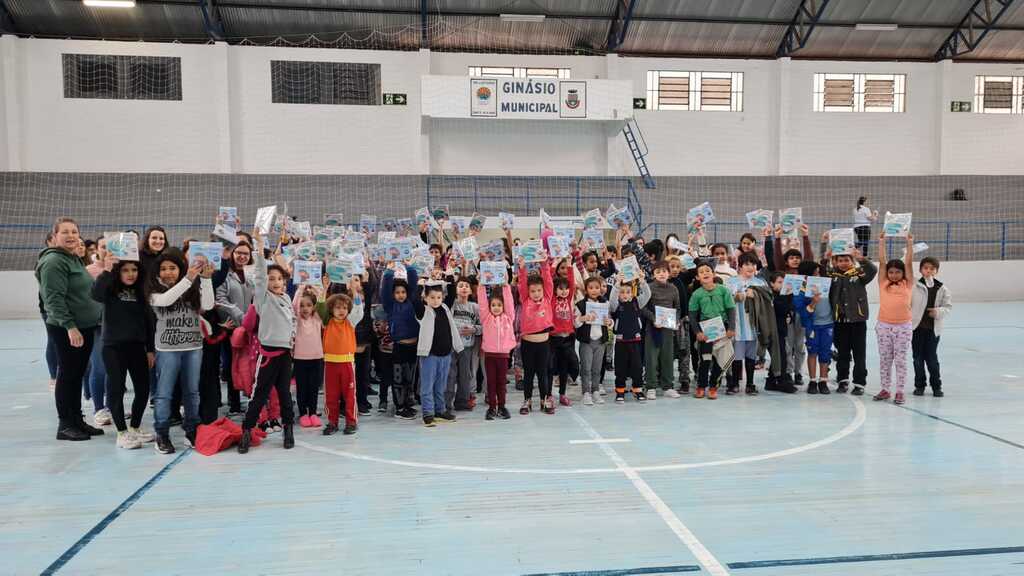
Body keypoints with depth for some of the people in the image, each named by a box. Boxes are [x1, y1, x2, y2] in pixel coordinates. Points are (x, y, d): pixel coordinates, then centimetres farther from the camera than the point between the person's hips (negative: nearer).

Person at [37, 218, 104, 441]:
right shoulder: (54, 261, -14)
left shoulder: (75, 259, 16)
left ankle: (77, 420, 22)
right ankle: (65, 425, 8)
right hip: (66, 330, -9)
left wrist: (98, 316, 21)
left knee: (78, 375, 14)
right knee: (67, 375, -1)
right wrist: (69, 326, -24)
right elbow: (54, 298, -20)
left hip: (85, 327, 9)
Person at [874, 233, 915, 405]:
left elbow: (909, 262, -2)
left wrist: (910, 243, -3)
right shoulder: (883, 284, 5)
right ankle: (885, 390, 17)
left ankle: (900, 392, 9)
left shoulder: (907, 284, 4)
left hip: (903, 326, -1)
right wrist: (881, 242, 1)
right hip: (883, 326, 1)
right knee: (884, 360, 8)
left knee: (900, 360, 3)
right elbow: (881, 260, 4)